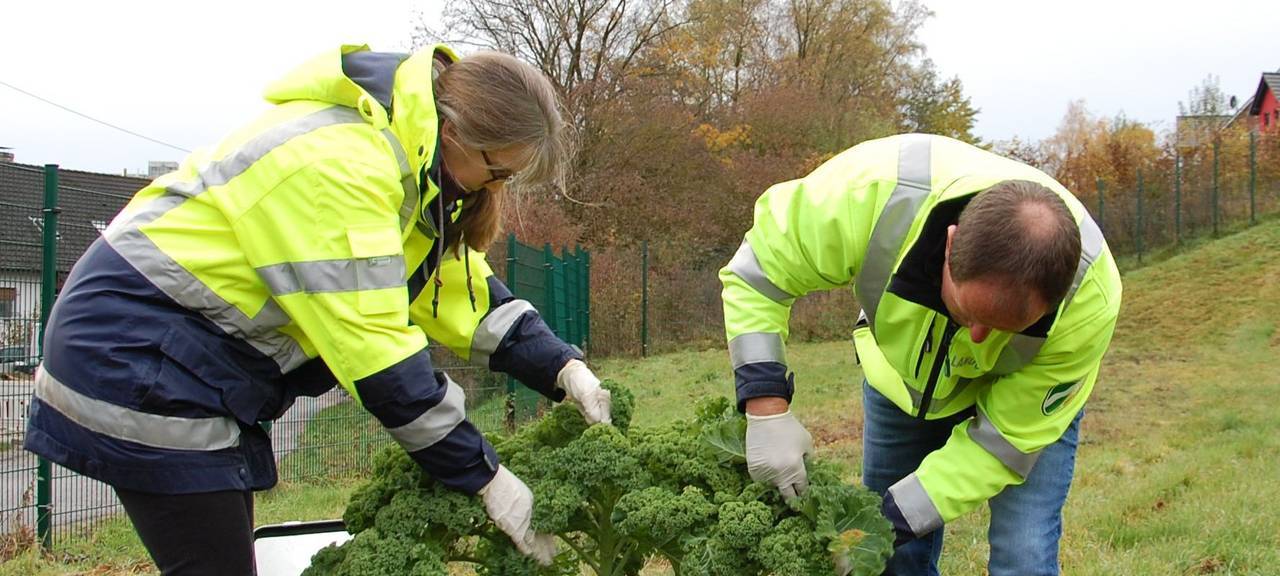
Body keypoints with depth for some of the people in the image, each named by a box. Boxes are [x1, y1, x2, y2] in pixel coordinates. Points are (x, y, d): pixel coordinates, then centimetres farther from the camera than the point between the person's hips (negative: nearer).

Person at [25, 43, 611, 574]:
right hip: (133, 352, -10)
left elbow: (461, 288, 6)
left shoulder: (412, 157, 3)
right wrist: (485, 478, -23)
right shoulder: (339, 162, -27)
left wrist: (563, 370, -7)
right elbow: (374, 349, -28)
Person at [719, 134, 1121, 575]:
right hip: (900, 367, 2)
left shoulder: (1089, 297, -38)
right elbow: (756, 273, -25)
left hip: (1024, 390, -1)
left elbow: (1008, 434, -27)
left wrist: (888, 522, -32)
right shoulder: (872, 191, -41)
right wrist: (768, 410, -35)